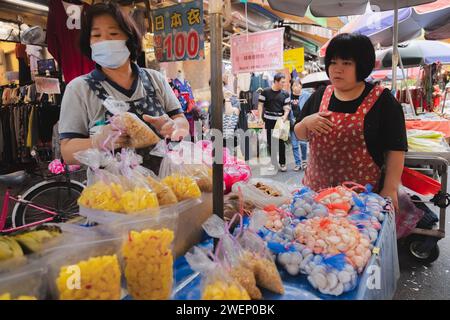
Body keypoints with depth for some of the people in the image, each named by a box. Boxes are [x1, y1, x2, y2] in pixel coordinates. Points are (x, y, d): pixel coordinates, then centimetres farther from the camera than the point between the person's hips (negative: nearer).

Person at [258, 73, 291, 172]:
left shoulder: (285, 94, 4)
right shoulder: (265, 92, -1)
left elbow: (287, 107, 2)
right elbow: (260, 105, 2)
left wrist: (285, 116, -17)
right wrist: (260, 118, -8)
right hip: (269, 121, 0)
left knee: (281, 142, 2)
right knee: (270, 143, 7)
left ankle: (282, 163, 13)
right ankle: (273, 163, 19)